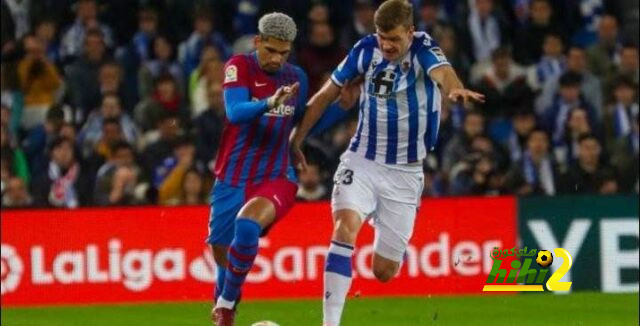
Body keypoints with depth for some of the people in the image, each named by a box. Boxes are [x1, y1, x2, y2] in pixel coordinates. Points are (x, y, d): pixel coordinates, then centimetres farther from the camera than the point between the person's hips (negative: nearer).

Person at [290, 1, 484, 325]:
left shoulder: (423, 49, -13)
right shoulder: (367, 49, -4)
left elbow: (441, 71, -38)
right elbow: (327, 93, 8)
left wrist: (455, 89, -61)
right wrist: (295, 140, 9)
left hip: (405, 172, -1)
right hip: (361, 161, 1)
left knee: (384, 271, 3)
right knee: (345, 228, -27)